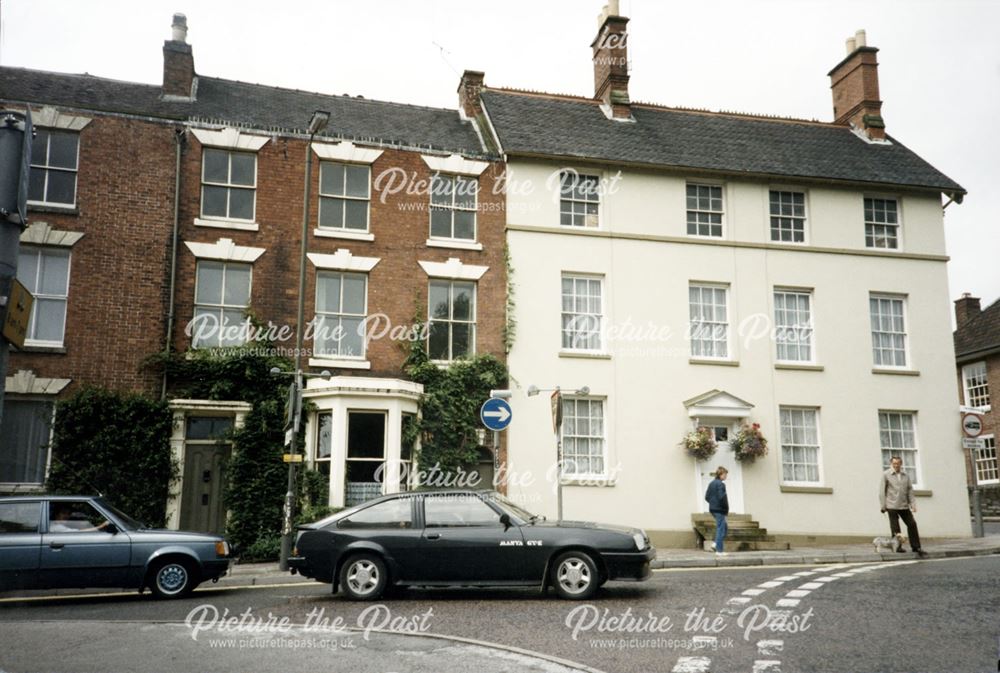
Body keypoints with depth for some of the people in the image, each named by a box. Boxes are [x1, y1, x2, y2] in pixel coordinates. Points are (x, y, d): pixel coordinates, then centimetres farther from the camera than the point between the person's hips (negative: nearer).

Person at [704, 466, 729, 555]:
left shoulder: (711, 484, 13)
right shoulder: (720, 484, -14)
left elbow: (707, 497, 14)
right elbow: (722, 497, -22)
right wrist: (726, 508, -9)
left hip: (712, 509, 9)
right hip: (720, 509, -9)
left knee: (725, 527, 19)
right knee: (721, 529, -3)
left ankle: (716, 544, 9)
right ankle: (719, 550, 0)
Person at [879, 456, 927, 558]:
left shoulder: (906, 476, 12)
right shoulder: (886, 475, 0)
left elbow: (910, 491, 13)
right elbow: (882, 491, -1)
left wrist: (913, 504, 3)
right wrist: (883, 506, -5)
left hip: (904, 506, 4)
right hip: (892, 506, -4)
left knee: (912, 524, 1)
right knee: (895, 528, -1)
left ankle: (916, 547, 9)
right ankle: (898, 546, 10)